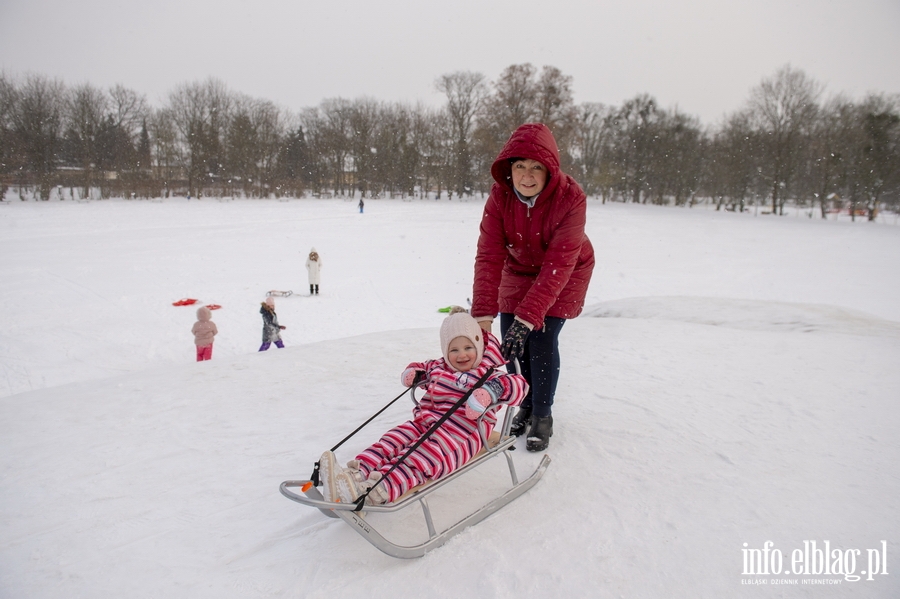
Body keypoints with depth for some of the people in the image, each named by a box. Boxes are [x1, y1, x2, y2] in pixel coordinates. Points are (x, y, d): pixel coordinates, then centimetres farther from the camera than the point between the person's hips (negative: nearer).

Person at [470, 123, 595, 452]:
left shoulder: (570, 198, -33)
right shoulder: (500, 196, -23)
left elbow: (558, 265, -36)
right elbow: (489, 256, -29)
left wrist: (527, 317, -44)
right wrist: (483, 314, -38)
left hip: (563, 275, -3)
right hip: (519, 270, 4)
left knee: (541, 338, -13)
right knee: (510, 337, -1)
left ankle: (543, 415, 8)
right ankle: (527, 404, 23)